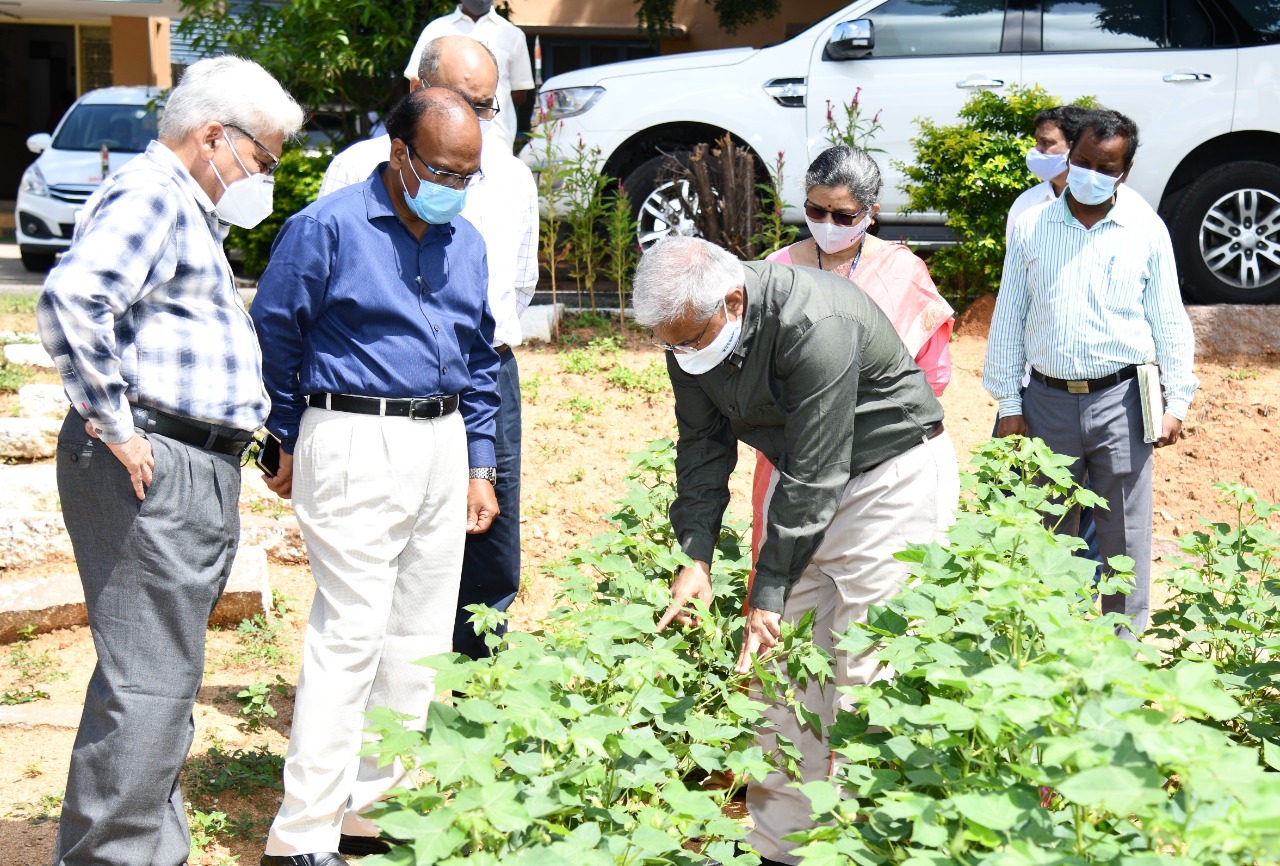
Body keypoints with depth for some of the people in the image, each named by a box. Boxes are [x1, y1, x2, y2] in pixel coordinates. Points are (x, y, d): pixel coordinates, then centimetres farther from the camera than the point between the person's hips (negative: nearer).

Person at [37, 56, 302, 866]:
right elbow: (72, 298, -28)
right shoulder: (148, 194, -11)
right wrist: (113, 428, -22)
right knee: (145, 684, -8)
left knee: (167, 677, 15)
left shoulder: (190, 213, 22)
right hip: (152, 469, -11)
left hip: (200, 469, 11)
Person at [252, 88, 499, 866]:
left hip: (442, 445, 7)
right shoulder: (327, 229, -7)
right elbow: (274, 335, -1)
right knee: (351, 634, -10)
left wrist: (480, 468, 17)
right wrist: (291, 447, 5)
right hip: (356, 447, -7)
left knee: (421, 637, 9)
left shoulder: (467, 242, 13)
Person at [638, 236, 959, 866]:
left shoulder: (816, 326, -32)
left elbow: (812, 476, -29)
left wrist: (768, 594, -25)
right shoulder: (691, 328, -9)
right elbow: (702, 447, 0)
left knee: (863, 666, -9)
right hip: (807, 477, 7)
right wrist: (696, 559, -8)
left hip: (895, 475, -7)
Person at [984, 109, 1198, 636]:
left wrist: (1177, 400, 1)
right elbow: (1008, 320, 7)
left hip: (1121, 399, -1)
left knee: (1125, 533, 4)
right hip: (1047, 399, 1)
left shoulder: (1147, 231, 1)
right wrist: (1009, 404, 4)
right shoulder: (1031, 228, 3)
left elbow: (1169, 321, 6)